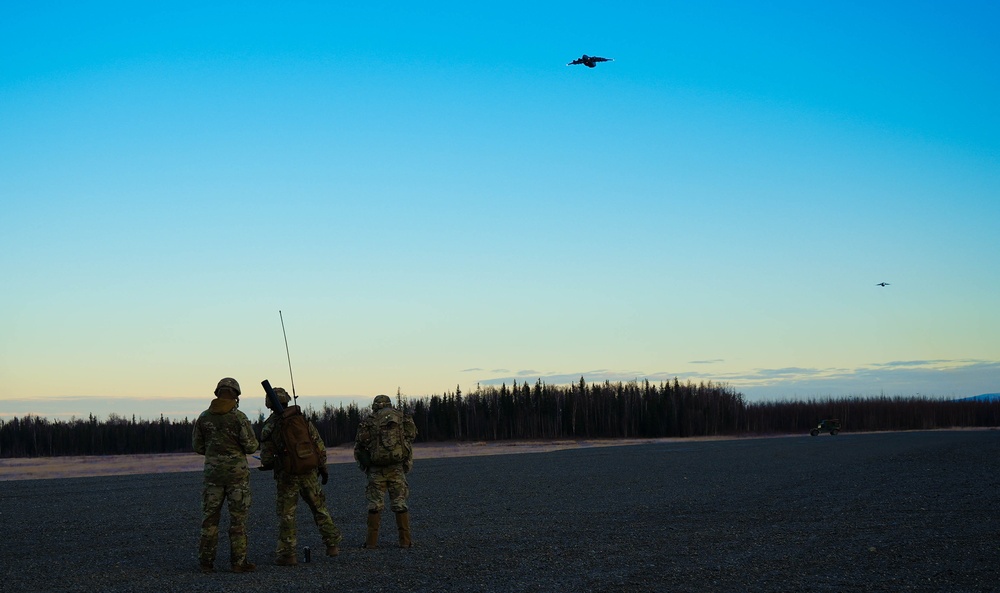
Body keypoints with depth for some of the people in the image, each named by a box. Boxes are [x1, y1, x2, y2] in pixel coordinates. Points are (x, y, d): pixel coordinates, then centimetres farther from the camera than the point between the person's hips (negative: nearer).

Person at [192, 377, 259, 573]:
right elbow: (251, 446, -12)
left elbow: (198, 446, 8)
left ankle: (206, 562, 9)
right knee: (238, 518, 3)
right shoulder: (239, 417, -11)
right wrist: (253, 443, 11)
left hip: (212, 472, 3)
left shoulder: (204, 417, 2)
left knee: (210, 518, 9)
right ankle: (238, 561, 3)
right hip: (237, 472, -3)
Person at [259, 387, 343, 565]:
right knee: (320, 508, 15)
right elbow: (319, 446, 1)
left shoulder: (268, 428, -7)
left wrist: (267, 465, 17)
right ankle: (333, 545, 19)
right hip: (308, 473, 3)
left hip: (286, 477, -3)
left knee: (286, 515, 4)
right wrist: (323, 468, 12)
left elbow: (266, 460, -6)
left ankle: (287, 554, 2)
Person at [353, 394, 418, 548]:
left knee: (375, 505, 7)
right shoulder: (402, 419, 9)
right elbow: (410, 442, 10)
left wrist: (365, 467, 16)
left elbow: (358, 449, 3)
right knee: (400, 504, 7)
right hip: (397, 468, 1)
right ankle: (405, 540, 5)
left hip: (376, 470, -1)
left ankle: (372, 541, 7)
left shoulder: (368, 422, 3)